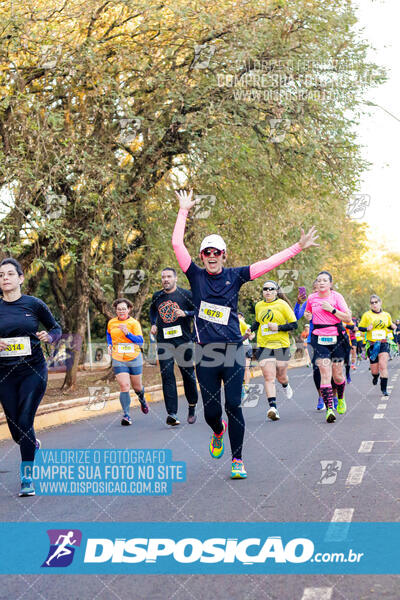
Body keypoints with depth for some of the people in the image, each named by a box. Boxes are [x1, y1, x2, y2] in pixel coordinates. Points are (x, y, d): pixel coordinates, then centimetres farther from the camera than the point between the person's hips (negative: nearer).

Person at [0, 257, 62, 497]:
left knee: (25, 422, -12)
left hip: (33, 371, -2)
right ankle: (34, 444, 44)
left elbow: (56, 328, 7)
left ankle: (27, 478, -2)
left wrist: (49, 337, -14)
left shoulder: (34, 304, -2)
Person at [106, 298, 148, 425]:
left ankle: (142, 400, 47)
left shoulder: (134, 323, -6)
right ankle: (126, 415, -12)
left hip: (134, 359, -1)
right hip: (118, 360, 1)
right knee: (124, 386, -14)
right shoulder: (111, 323, 5)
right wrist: (109, 345, 12)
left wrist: (127, 333, -25)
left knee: (137, 387, 12)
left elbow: (140, 341, -13)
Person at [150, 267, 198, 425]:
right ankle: (171, 414, -9)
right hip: (163, 342, 2)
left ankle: (192, 407, 28)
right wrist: (153, 324, 14)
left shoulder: (186, 294, -1)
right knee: (167, 376, -6)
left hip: (183, 340, -2)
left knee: (188, 374, 6)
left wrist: (185, 313, -16)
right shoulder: (157, 296, 10)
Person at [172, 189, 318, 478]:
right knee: (211, 411, 3)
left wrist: (299, 247, 0)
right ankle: (218, 431, 39)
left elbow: (270, 262, 3)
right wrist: (184, 211, 4)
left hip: (233, 351, 0)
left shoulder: (235, 276, 5)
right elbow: (177, 244, 0)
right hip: (206, 354, 0)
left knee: (234, 406, -5)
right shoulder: (197, 276, 4)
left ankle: (237, 459, 7)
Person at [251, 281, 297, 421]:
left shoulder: (282, 305, -4)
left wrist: (278, 327, -16)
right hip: (264, 346, 2)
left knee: (281, 376, 9)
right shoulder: (258, 306, 9)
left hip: (281, 345, -2)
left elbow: (294, 325, -4)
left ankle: (286, 386, 47)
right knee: (269, 377, -11)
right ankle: (272, 407, -17)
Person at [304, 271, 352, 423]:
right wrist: (308, 316, 7)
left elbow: (348, 318, -6)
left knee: (337, 375, 7)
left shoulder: (336, 296, -1)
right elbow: (307, 312, 28)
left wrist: (331, 309, -14)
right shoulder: (311, 298, 7)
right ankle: (329, 409, -20)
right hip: (319, 338, 1)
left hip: (336, 338, -1)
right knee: (325, 373, -14)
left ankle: (341, 399, 38)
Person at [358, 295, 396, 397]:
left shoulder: (386, 315, 8)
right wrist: (367, 328, -16)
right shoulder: (367, 315, 0)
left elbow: (389, 326, 23)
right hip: (372, 344, -1)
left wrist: (393, 327, 0)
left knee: (383, 366, -14)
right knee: (374, 370, 3)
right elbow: (360, 327, 3)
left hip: (383, 343, 1)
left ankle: (384, 388, -9)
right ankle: (375, 376, 40)